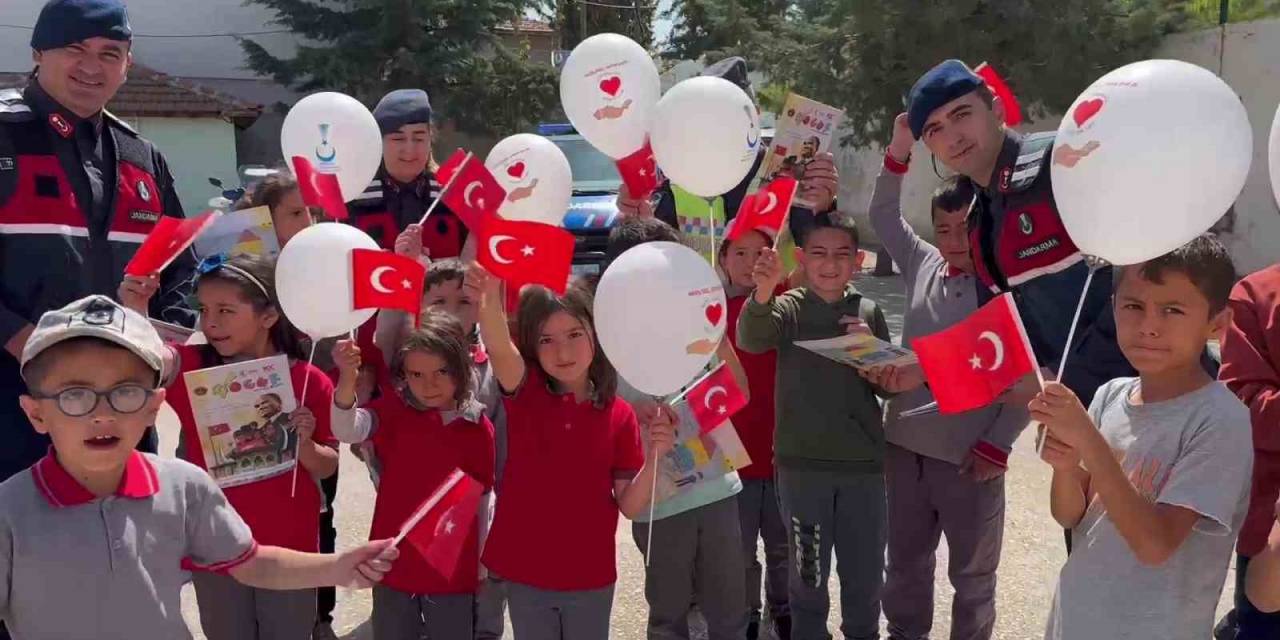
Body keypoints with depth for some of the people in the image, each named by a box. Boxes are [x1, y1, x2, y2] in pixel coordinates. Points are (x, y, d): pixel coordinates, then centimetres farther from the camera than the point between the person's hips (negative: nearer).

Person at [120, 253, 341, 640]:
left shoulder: (310, 382, -10)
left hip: (288, 548, -1)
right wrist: (132, 313, -43)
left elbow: (329, 467, -1)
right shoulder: (190, 367, -7)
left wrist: (304, 444, -21)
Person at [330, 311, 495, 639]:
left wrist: (481, 566, 11)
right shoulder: (395, 410, -6)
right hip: (395, 561, 0)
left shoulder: (479, 428, -5)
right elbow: (348, 430, -26)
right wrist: (347, 378, -44)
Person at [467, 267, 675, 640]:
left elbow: (630, 506, -4)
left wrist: (654, 456, -22)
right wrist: (490, 301, -51)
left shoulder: (619, 414, -5)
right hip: (523, 572, 0)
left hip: (590, 576, 1)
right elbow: (500, 350, -31)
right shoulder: (526, 392, -8)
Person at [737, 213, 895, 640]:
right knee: (809, 573, 10)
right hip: (802, 463, -2)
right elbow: (750, 339, -26)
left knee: (865, 572, 15)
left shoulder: (869, 313, 5)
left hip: (863, 463, 3)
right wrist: (763, 291, -46)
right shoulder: (790, 307, -4)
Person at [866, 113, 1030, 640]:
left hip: (970, 456, -5)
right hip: (906, 445, 5)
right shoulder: (924, 265, 2)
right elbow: (883, 216, 12)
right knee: (905, 561, 21)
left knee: (972, 573, 14)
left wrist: (997, 445, -12)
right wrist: (898, 150, 0)